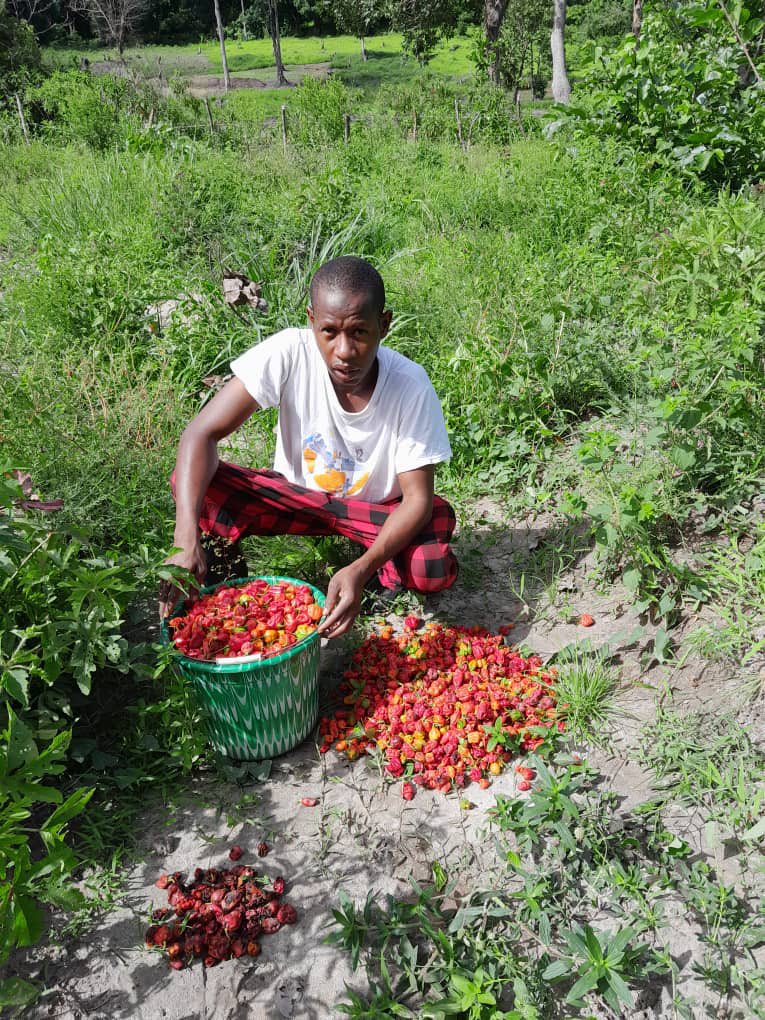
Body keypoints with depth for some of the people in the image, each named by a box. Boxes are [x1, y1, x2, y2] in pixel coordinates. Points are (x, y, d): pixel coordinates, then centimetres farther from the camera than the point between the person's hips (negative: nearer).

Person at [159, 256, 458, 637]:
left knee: (434, 570, -31)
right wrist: (187, 542, -40)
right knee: (192, 482, -27)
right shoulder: (289, 353, -25)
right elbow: (201, 434, -27)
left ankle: (381, 570, 5)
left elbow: (417, 499, -22)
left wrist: (361, 569, -39)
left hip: (378, 508, 0)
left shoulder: (410, 385, -25)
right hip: (296, 493, 0)